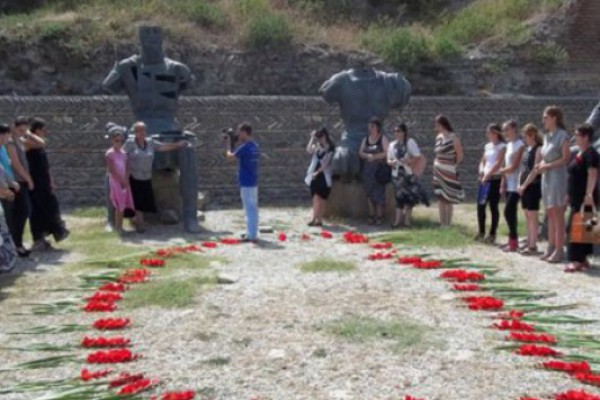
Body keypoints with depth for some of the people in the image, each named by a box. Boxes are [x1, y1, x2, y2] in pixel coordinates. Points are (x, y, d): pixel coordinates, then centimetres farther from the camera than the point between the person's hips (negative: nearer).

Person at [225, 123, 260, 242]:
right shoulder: (255, 146, 8)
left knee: (249, 209, -6)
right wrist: (239, 143, 14)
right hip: (253, 182, 9)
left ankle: (252, 236, -3)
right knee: (253, 208, 15)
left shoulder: (244, 147, -17)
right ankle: (252, 233, 24)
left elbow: (230, 156, -11)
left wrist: (228, 144, 4)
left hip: (246, 183, -9)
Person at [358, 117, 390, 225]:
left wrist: (375, 156, -17)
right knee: (369, 193, 4)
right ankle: (371, 216, 10)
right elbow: (360, 153, 7)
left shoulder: (383, 138, 0)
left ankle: (379, 217, -3)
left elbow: (387, 153, -9)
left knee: (379, 193, -8)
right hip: (367, 170, 5)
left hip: (379, 169, -5)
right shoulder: (365, 139, 14)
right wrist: (367, 156, -13)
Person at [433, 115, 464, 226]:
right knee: (440, 198, 8)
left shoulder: (453, 138, -14)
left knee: (448, 199, -1)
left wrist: (454, 167, -5)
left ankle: (448, 225, 4)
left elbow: (460, 155, -9)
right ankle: (442, 224, 14)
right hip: (438, 171, 7)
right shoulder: (438, 137, 7)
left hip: (448, 172, -7)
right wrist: (436, 165, 10)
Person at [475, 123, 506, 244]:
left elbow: (498, 164, -16)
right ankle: (481, 232, 19)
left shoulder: (502, 147, -7)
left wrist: (488, 175, -20)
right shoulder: (487, 146, 14)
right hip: (484, 179, 6)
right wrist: (481, 171, -4)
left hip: (495, 179, -6)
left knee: (493, 207, -1)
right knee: (480, 205, 6)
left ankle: (492, 234, 7)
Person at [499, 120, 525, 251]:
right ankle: (512, 239, 17)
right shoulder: (509, 144, 15)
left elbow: (513, 167, -17)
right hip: (508, 185, 9)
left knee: (508, 211, -11)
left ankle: (514, 241, -5)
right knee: (511, 212, 11)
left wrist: (501, 170, -1)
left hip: (515, 185, -9)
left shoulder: (520, 145, -13)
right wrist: (503, 183, 11)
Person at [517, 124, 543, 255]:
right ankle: (529, 244, 16)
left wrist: (525, 185, -16)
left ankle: (533, 246, -3)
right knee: (527, 216, 10)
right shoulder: (527, 149, 15)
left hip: (533, 185, -8)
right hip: (524, 187, 8)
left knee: (533, 216, -6)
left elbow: (535, 170, -16)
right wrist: (520, 185, 8)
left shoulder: (538, 149, -10)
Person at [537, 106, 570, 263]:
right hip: (547, 177, 8)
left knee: (557, 214, -6)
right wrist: (541, 165, 1)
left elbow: (566, 158, -12)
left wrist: (548, 166, -16)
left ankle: (559, 250, -3)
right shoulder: (547, 136, 15)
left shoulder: (562, 135, -9)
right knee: (550, 214, 10)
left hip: (558, 176, -8)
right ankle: (551, 247, 16)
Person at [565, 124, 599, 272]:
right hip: (577, 198, 10)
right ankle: (582, 259, 18)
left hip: (585, 199, -10)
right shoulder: (580, 153, 16)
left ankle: (577, 260, -7)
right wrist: (570, 194, 23)